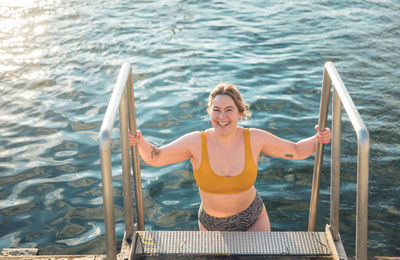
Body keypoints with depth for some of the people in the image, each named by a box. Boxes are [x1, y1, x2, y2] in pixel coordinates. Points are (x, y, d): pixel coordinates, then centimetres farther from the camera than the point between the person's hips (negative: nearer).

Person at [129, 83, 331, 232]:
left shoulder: (254, 139, -15)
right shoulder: (196, 142, -18)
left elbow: (297, 151, -5)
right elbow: (155, 158, -9)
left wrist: (317, 140, -23)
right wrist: (140, 142, -28)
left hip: (252, 219, 0)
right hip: (211, 225, 0)